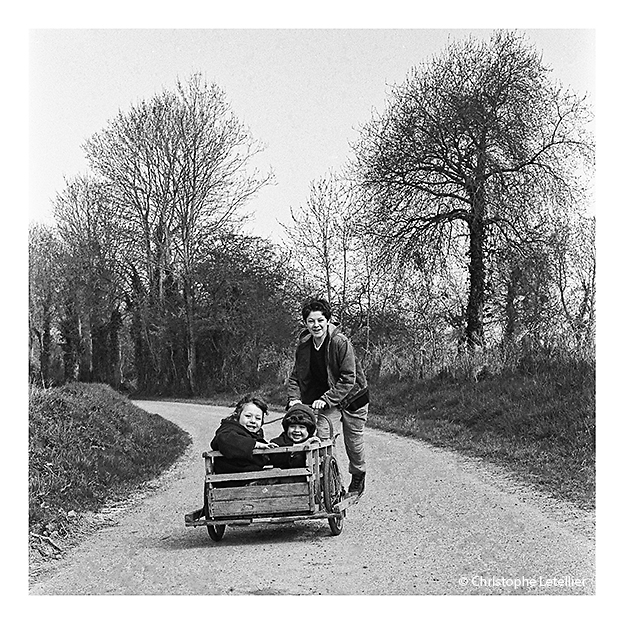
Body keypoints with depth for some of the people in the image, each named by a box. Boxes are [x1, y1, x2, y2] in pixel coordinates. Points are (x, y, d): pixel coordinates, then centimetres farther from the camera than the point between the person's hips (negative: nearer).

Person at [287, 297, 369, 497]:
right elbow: (295, 375, 1)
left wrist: (326, 399, -30)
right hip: (326, 400, 4)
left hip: (353, 396, -3)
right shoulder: (303, 345, -9)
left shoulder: (340, 342, -25)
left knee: (353, 443, 11)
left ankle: (358, 477, 39)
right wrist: (294, 398, -15)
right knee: (323, 439, -14)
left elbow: (348, 379, -25)